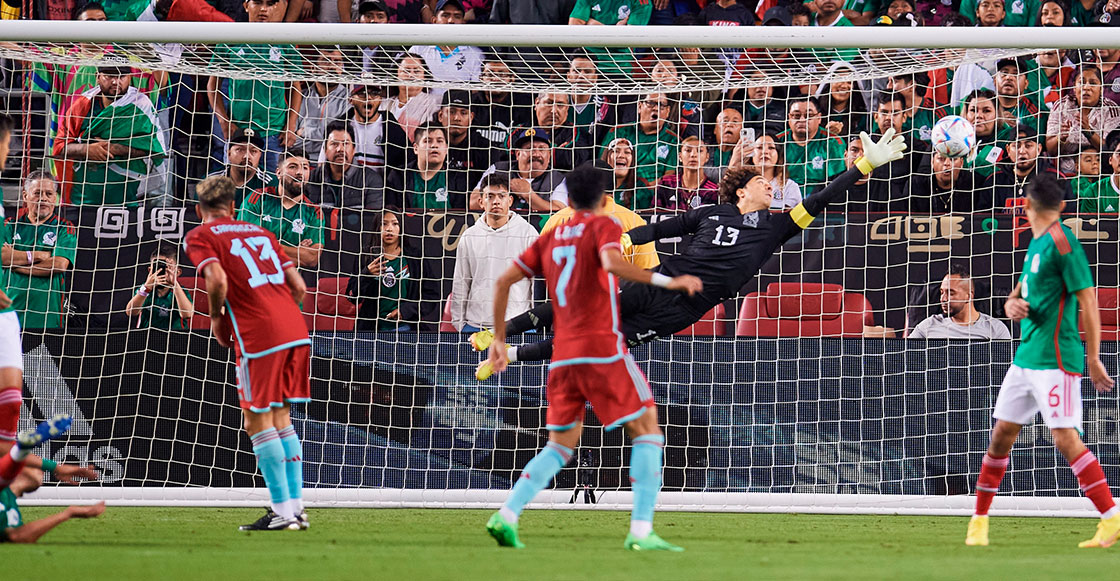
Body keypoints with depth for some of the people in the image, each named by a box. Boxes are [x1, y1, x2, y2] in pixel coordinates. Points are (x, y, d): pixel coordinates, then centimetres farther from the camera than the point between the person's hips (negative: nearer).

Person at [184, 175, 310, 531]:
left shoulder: (199, 237, 5)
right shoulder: (260, 232, 22)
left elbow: (218, 280, -14)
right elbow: (298, 286, 14)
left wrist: (217, 319, 3)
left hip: (259, 339, -6)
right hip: (296, 331, 6)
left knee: (258, 424, 2)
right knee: (281, 421, 16)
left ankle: (282, 512, -2)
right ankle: (296, 508, 15)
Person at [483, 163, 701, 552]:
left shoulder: (551, 239, 17)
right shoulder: (602, 227, 0)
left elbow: (503, 282, 16)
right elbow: (611, 263, -22)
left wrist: (499, 340, 21)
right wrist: (665, 282, -24)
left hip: (563, 356, 6)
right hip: (603, 350, -6)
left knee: (561, 445, 16)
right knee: (647, 428, 2)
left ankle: (506, 516, -3)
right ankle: (641, 531, -11)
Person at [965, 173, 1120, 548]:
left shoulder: (1062, 242, -13)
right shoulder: (1037, 243, 15)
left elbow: (1088, 300, -14)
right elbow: (1020, 293, 25)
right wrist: (1012, 304, -1)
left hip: (1055, 359, -9)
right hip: (1026, 357, 9)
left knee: (1065, 438, -15)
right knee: (1001, 434, 10)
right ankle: (978, 523, 19)